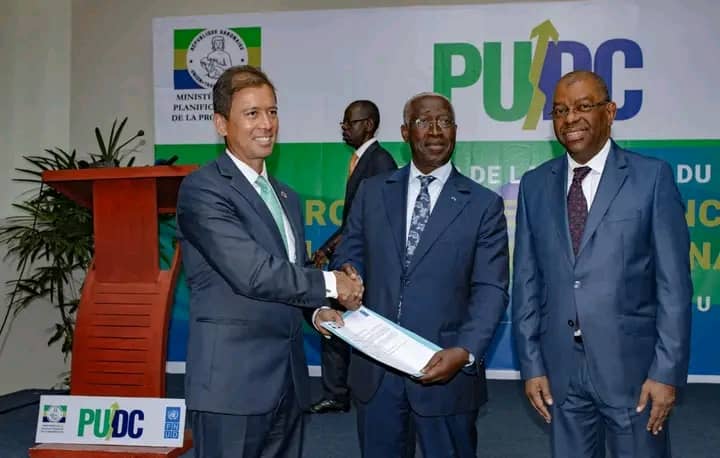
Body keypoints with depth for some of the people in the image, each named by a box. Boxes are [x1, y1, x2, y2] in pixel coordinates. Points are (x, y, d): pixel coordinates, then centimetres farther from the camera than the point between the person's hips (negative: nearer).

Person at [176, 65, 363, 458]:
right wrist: (329, 283, -11)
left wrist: (317, 309, -1)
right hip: (232, 381, -7)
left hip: (289, 378, 8)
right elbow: (253, 273, -22)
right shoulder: (202, 189, -12)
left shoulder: (286, 196, 16)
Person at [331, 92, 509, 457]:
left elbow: (490, 289, -5)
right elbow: (348, 256, 10)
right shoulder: (372, 192, 6)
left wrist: (465, 352, -19)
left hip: (443, 368, -2)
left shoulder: (484, 204, -1)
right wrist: (345, 276, -14)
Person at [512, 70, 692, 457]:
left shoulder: (652, 177, -4)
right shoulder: (535, 185, 5)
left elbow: (673, 283, -6)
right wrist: (531, 364, 2)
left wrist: (667, 370, -9)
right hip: (561, 368, 3)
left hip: (631, 365, -3)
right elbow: (526, 282, 5)